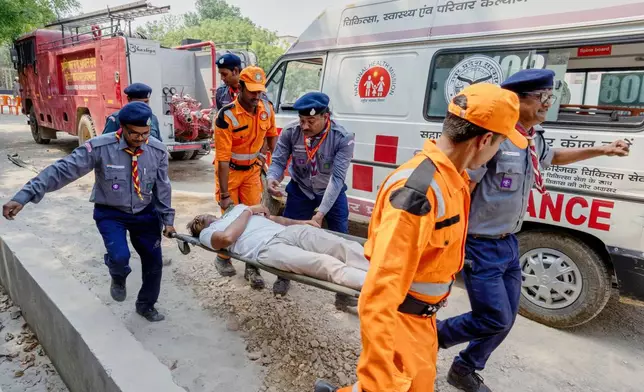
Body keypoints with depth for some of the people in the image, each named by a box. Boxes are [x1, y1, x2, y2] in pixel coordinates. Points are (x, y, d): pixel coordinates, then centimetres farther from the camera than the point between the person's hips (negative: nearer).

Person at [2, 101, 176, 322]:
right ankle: (118, 278, 17)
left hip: (145, 213, 3)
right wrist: (24, 196, -26)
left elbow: (162, 188, -2)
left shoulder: (157, 150, -12)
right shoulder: (100, 147, -22)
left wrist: (167, 219, 0)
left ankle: (146, 305, 34)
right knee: (119, 256, -25)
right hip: (110, 213, -3)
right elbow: (62, 170, -22)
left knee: (153, 261, 7)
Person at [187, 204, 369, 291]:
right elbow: (227, 237, -3)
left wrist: (299, 222, 18)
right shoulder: (207, 233, 21)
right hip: (267, 247, -6)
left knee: (343, 246, -19)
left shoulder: (237, 208, 38)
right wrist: (248, 211, 9)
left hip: (289, 231, 7)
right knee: (326, 264, -32)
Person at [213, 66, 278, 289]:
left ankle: (251, 266, 14)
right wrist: (224, 195, -25)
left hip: (252, 170, 4)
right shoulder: (227, 116, -26)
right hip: (230, 170, -4)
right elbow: (223, 158, -26)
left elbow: (272, 135, 10)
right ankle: (223, 257, 29)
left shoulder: (267, 108, -10)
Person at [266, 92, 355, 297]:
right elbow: (278, 161, -13)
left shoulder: (343, 138, -28)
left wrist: (321, 212, -38)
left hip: (332, 194, -1)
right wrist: (271, 178, -38)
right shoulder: (290, 132, -21)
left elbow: (337, 178, -32)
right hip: (300, 190, 2)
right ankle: (284, 277, 33)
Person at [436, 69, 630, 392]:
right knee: (495, 319, -1)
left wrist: (603, 150, 31)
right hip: (480, 246, -9)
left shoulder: (535, 140, 6)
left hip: (509, 244, 9)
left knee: (505, 320, 16)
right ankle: (435, 333, 25)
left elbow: (554, 157, 32)